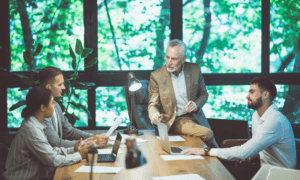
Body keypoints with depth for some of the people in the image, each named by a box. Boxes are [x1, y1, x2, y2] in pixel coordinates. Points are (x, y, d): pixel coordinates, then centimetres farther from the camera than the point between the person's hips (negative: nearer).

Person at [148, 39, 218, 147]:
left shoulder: (194, 70, 2)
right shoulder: (156, 76, -5)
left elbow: (203, 94, 13)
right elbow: (153, 104, -2)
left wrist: (196, 105, -9)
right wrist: (154, 115, -26)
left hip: (194, 116, 4)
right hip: (173, 120, -3)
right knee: (207, 134, -26)